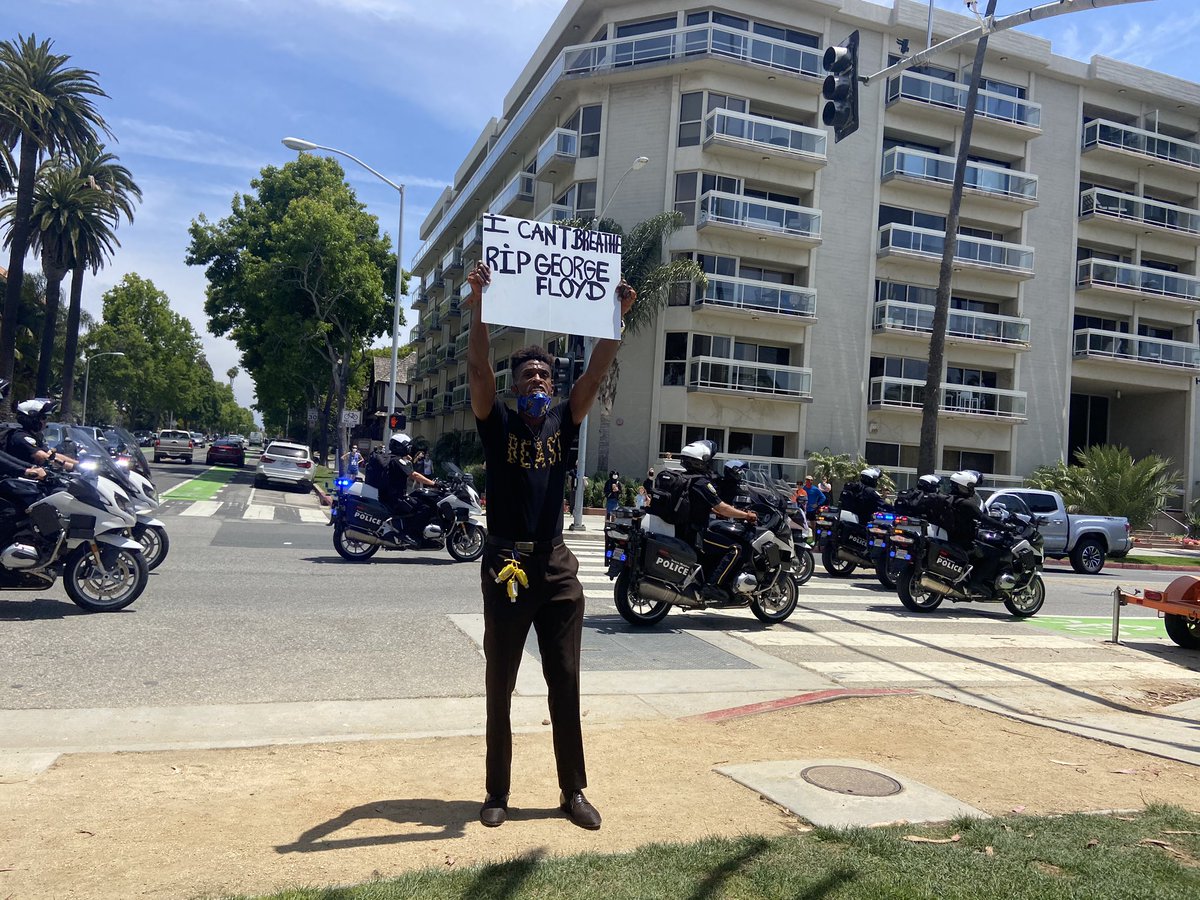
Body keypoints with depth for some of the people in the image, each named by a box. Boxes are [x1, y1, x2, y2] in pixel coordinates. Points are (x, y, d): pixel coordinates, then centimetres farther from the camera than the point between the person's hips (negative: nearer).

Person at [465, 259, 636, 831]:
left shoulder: (563, 422, 8)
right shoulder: (497, 422, 1)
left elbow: (596, 375, -2)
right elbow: (477, 369, -14)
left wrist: (616, 317, -11)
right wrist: (478, 306, -25)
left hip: (556, 565, 3)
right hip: (505, 564, -2)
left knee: (565, 683, 8)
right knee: (500, 685, 8)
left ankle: (573, 791, 20)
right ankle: (497, 792, 21)